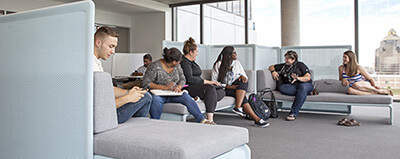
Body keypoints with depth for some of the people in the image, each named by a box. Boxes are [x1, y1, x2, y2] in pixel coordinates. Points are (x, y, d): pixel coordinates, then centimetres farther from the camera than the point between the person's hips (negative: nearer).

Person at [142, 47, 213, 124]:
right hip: (159, 94, -4)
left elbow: (182, 79, 9)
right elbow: (145, 83, -17)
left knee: (186, 96, -25)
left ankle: (202, 120, -28)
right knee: (156, 99, -40)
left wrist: (178, 87, -17)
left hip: (172, 94, 4)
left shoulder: (177, 66, 5)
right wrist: (164, 87, -27)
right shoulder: (155, 66, -13)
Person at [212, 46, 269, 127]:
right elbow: (214, 81, -8)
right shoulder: (218, 65, -2)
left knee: (243, 82, -30)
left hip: (237, 87, 5)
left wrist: (243, 76, -15)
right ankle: (256, 119, -39)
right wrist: (229, 86, -20)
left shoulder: (237, 63, 14)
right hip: (225, 90, -5)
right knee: (242, 96, -31)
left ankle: (237, 107, -42)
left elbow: (244, 74, 13)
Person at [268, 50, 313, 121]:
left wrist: (298, 78, -22)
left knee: (303, 87, -40)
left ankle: (293, 113, -43)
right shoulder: (283, 66, 24)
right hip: (290, 86, 3)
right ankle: (306, 92, -24)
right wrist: (273, 71, 8)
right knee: (281, 88, -32)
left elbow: (308, 78, -2)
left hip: (304, 84, -3)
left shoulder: (300, 65, 9)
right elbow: (271, 67, 32)